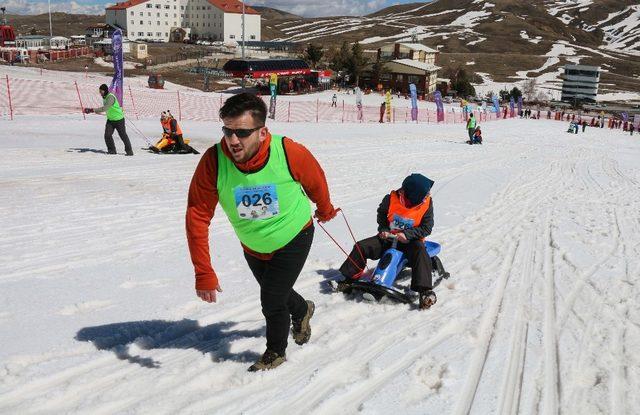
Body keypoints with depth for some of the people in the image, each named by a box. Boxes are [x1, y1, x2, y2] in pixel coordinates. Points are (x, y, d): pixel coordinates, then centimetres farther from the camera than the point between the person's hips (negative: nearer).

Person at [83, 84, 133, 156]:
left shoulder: (111, 97, -24)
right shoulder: (104, 97, 3)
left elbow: (105, 108, -36)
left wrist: (94, 110, -37)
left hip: (119, 119, -8)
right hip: (110, 119, 8)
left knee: (123, 135, -1)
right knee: (107, 135, -5)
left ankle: (129, 151, 11)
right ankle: (111, 150, 8)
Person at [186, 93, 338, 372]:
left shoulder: (289, 153, -32)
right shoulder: (213, 161, -29)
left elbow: (315, 181, -9)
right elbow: (197, 216, -25)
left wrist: (325, 209, 11)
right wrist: (203, 272, -29)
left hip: (294, 238, -3)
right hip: (253, 246, 3)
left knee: (272, 301, -3)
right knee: (274, 293, 23)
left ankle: (276, 352, 30)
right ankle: (302, 311, 59)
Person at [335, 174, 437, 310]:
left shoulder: (427, 204, -16)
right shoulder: (391, 199, -14)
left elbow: (426, 228, -12)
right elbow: (381, 213, 8)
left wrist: (407, 234, -23)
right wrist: (383, 229, -4)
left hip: (410, 240, -2)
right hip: (389, 237, 3)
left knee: (420, 253, -36)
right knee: (361, 247, -10)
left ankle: (425, 291, -40)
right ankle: (348, 279, 3)